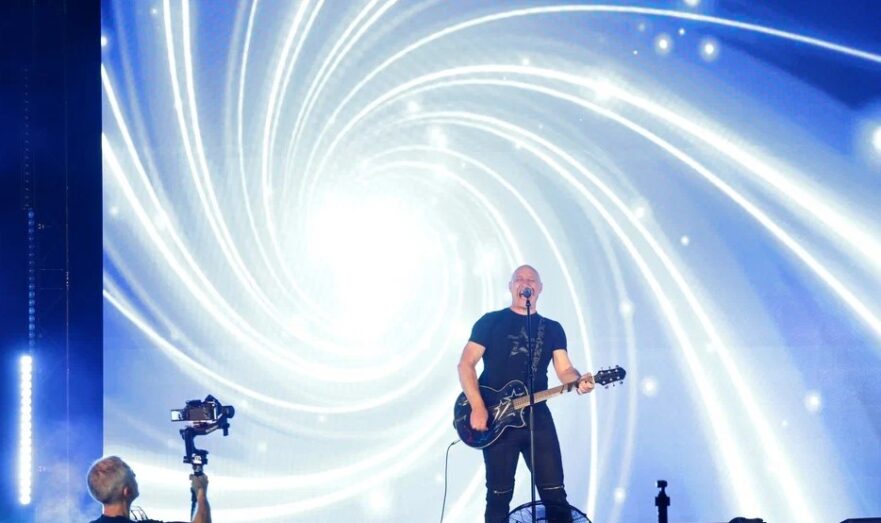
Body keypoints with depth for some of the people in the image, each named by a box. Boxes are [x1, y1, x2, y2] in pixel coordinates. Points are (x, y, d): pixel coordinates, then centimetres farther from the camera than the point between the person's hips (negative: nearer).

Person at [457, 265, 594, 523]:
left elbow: (564, 369, 3)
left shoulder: (552, 329, 13)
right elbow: (466, 364, -2)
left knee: (554, 491, -3)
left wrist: (578, 382, -22)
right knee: (499, 495, 2)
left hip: (537, 417, 2)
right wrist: (478, 407, -15)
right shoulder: (490, 322, 4)